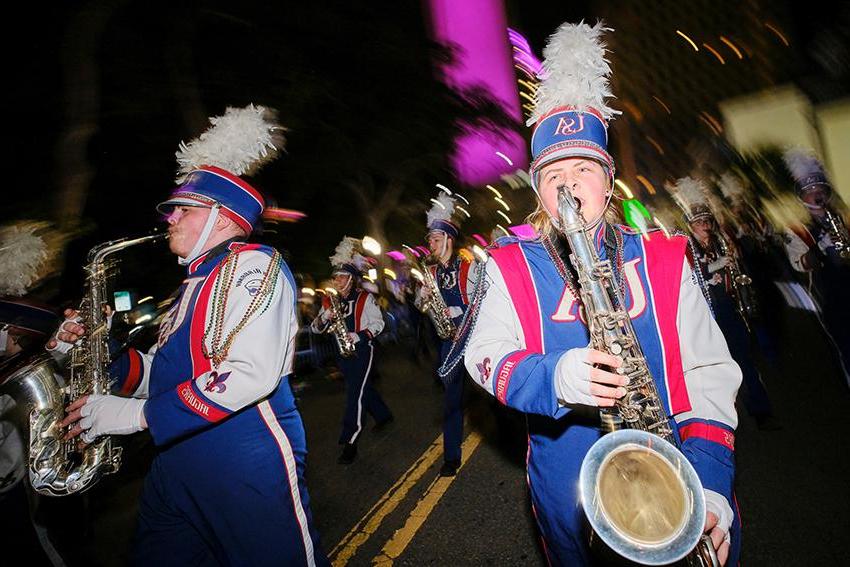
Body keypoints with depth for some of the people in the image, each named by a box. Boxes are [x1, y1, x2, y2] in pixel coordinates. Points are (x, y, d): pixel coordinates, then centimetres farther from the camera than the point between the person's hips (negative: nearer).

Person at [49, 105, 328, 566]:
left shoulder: (253, 264, -11)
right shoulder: (194, 284, 17)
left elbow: (252, 374, -24)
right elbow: (163, 371, 20)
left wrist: (134, 414, -18)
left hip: (248, 467, -8)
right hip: (174, 468, 9)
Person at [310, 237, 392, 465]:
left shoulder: (365, 298, -8)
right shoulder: (329, 301, 5)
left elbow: (378, 323, -6)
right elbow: (315, 328, 4)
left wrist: (361, 335, -21)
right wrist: (324, 318, -18)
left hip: (362, 350, -5)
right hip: (342, 352, 6)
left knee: (356, 393, -10)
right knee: (364, 387, 20)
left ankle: (350, 442, -4)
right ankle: (383, 415, 43)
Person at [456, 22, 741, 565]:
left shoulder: (664, 259, 1)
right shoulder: (510, 268, -1)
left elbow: (709, 369, -2)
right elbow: (485, 354, -9)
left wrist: (710, 478, -14)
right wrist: (554, 377, -28)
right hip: (568, 484, 0)